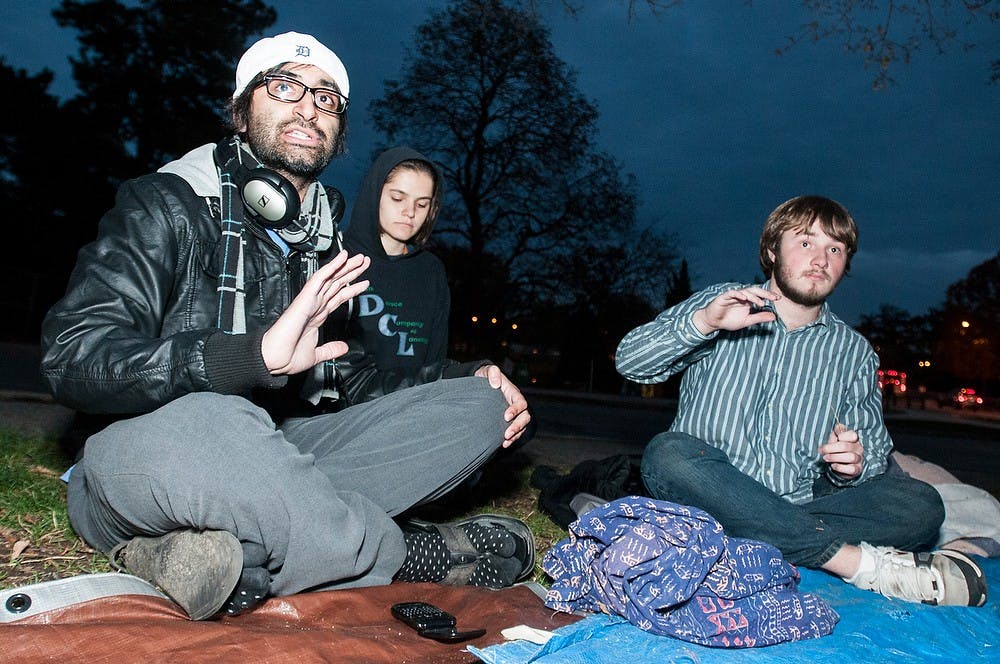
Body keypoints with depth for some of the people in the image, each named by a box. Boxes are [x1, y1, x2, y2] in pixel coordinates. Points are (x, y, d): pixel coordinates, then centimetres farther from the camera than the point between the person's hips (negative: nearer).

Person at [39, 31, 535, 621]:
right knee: (203, 424, -41)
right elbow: (71, 354, -17)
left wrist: (472, 377, -1)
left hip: (278, 460, 6)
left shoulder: (336, 243, 11)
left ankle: (218, 554, -26)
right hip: (136, 463, -5)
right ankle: (419, 555, -18)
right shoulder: (169, 204, -4)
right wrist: (255, 354, -33)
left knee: (479, 403, -10)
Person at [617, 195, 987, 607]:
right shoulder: (721, 305, 6)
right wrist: (704, 322, -22)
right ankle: (861, 563, -27)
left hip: (800, 507, 2)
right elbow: (629, 361, -5)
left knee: (919, 504, -18)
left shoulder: (854, 352, 13)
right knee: (668, 453, -34)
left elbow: (875, 453, 10)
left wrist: (855, 462, -15)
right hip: (713, 498, -1)